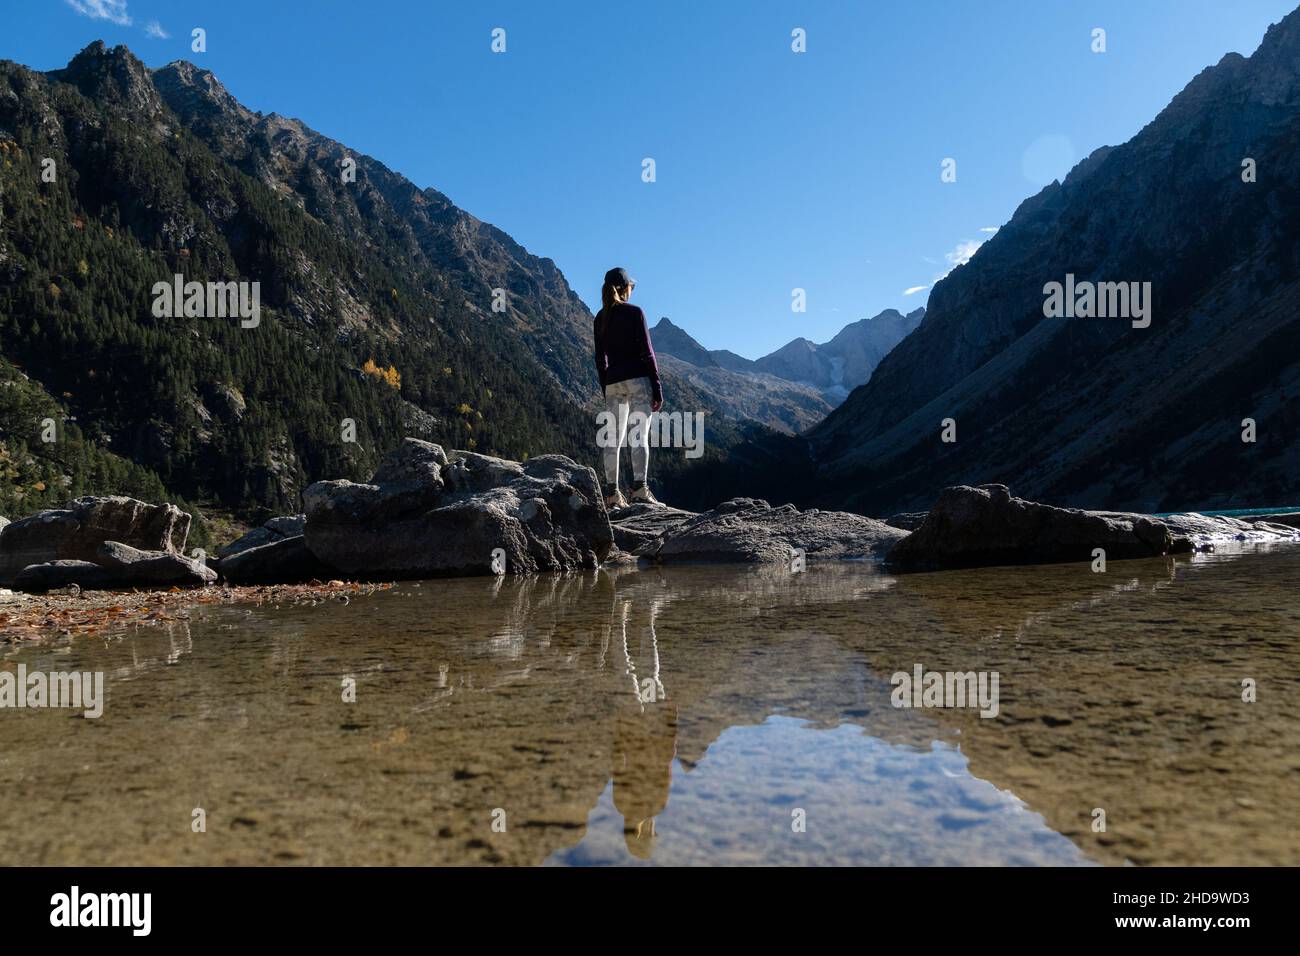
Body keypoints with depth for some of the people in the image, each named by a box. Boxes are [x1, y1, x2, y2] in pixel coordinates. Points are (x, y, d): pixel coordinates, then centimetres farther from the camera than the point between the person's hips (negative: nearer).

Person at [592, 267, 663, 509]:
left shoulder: (600, 318, 12)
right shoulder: (634, 312, -3)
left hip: (613, 382, 5)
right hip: (638, 379, -5)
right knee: (639, 435, -8)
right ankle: (639, 489, -16)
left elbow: (600, 359, 13)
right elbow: (646, 352, -7)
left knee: (613, 438, 4)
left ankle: (612, 493, 2)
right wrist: (657, 387, -5)